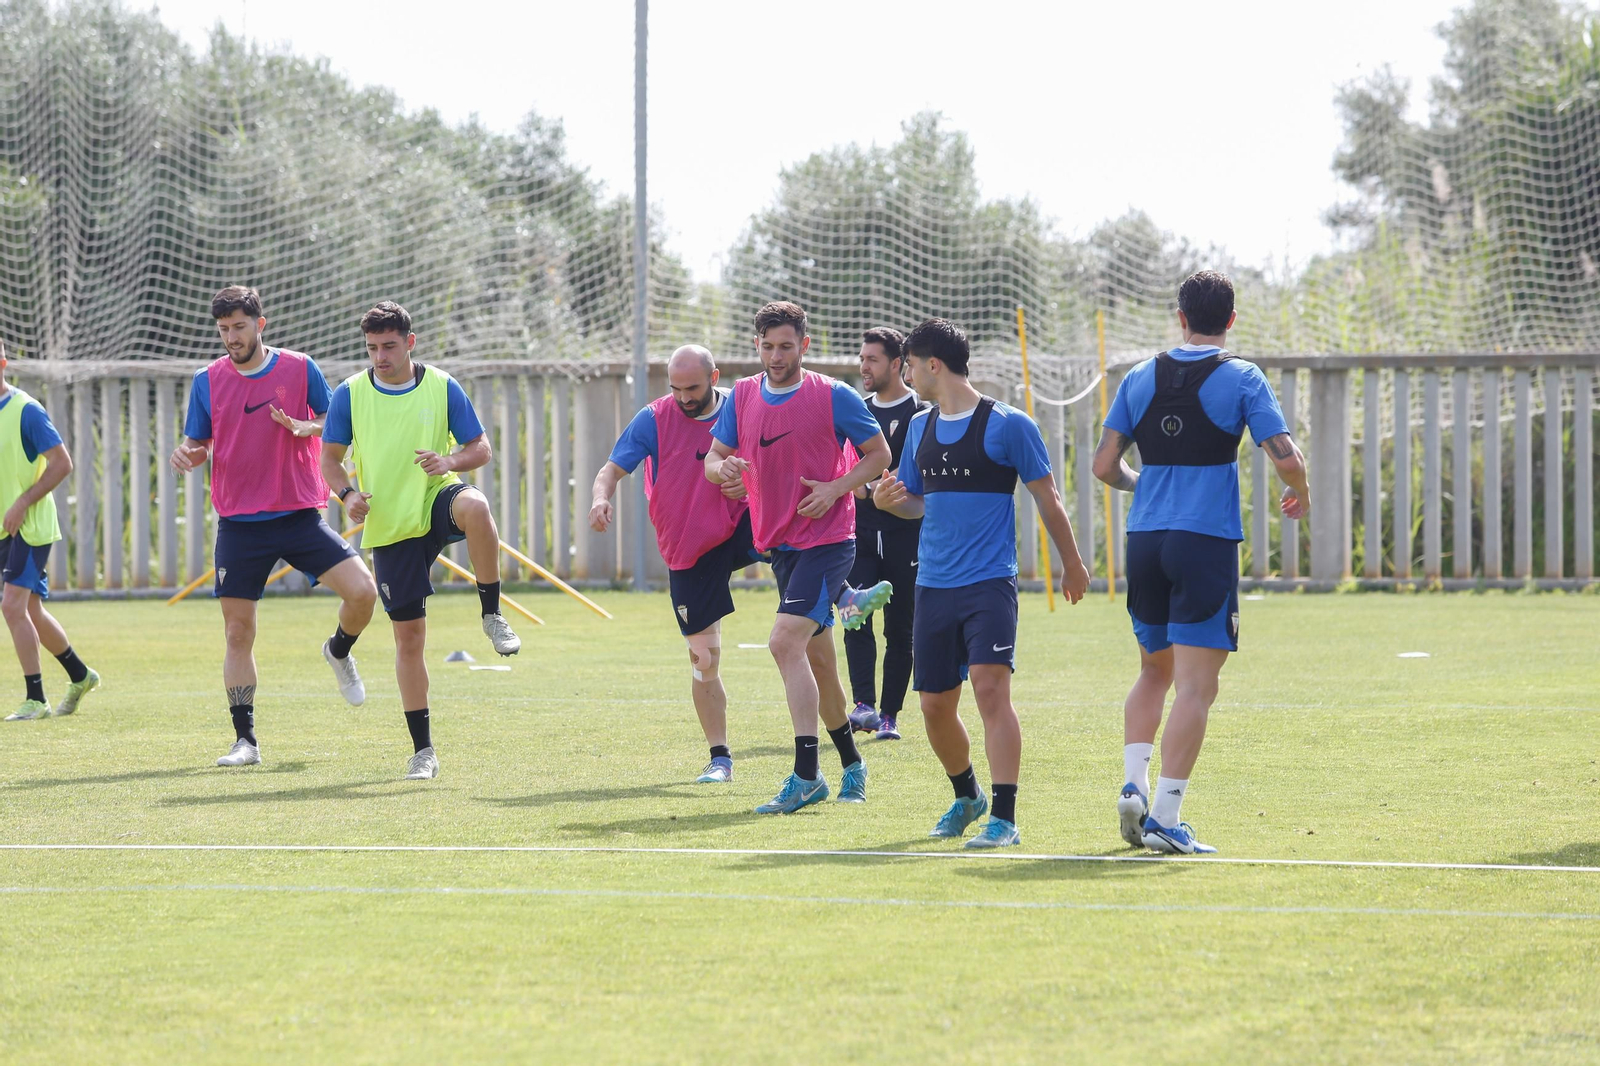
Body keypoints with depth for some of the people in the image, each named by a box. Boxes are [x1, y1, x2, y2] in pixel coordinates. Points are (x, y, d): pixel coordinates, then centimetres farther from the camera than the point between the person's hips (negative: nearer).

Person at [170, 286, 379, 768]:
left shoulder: (300, 369, 0)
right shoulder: (207, 380, 4)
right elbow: (198, 445, 10)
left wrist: (306, 428, -16)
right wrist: (187, 454, -14)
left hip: (300, 515, -1)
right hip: (240, 524, 1)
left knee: (362, 590, -16)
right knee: (238, 630, -1)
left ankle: (339, 651, 18)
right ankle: (245, 740, 8)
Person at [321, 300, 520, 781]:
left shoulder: (442, 387, -1)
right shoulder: (350, 394, 1)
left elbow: (481, 448, 3)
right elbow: (330, 458, 8)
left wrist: (451, 461, -20)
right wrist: (348, 493, -13)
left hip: (437, 498, -1)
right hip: (390, 525, 1)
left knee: (475, 507, -39)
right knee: (408, 634, 1)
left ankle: (492, 616, -21)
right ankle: (423, 750, 12)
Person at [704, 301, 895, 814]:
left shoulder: (833, 396, -7)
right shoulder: (743, 396, 7)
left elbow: (879, 453, -1)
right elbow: (713, 458, 10)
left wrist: (836, 487, -16)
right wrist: (722, 467, -15)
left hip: (826, 538, -6)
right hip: (778, 542, 6)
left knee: (785, 641, -21)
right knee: (817, 660, 14)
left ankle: (806, 776, -22)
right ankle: (851, 764, 31)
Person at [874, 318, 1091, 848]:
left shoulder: (1007, 425, -6)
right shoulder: (921, 427, 13)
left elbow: (1047, 498, 1)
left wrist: (1072, 564, 7)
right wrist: (890, 500, 0)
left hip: (990, 582, -6)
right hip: (934, 585, 6)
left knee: (990, 687, -19)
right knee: (935, 705, 8)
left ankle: (1004, 818, -18)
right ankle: (966, 797, 33)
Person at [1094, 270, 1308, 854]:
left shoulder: (1140, 378, 8)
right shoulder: (1241, 378, -4)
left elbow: (1104, 465, 8)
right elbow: (1286, 457, -11)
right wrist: (1299, 493, 10)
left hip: (1144, 539, 4)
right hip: (1208, 543, -4)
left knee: (1154, 670, 21)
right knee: (1195, 684, -3)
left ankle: (1134, 785, 6)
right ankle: (1165, 817, -9)